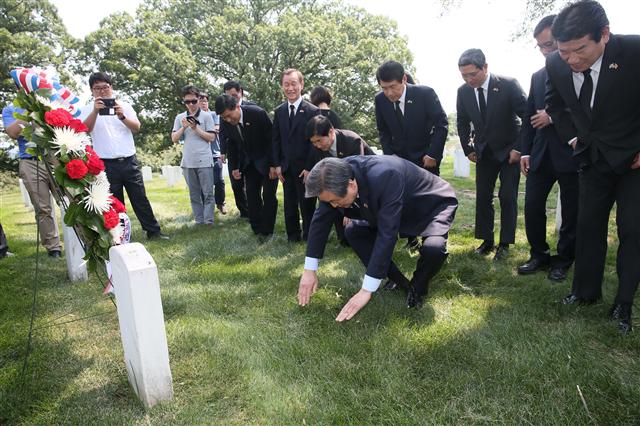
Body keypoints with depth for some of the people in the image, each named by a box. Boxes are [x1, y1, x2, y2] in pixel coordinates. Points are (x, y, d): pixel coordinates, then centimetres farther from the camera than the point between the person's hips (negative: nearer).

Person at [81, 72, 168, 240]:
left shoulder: (124, 106, 7)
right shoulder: (88, 109, 2)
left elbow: (137, 128, -4)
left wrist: (122, 117, -22)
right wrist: (95, 111, -29)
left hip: (130, 161, 1)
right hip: (106, 164, -1)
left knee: (140, 198, 6)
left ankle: (153, 231, 13)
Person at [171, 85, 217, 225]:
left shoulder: (206, 116, 2)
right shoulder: (179, 117, 11)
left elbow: (212, 137, -2)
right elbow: (174, 139, 7)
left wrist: (196, 128, -10)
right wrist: (184, 127, -7)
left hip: (205, 161, -3)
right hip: (188, 162, 3)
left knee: (208, 193, -2)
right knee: (194, 194, 8)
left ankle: (209, 222, 1)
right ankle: (199, 221, 14)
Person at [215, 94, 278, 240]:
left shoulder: (258, 113, -26)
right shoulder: (226, 122, -10)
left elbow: (273, 139, -19)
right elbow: (231, 145, 4)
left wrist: (274, 164, -19)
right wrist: (234, 167, 0)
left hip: (267, 161, -5)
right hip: (249, 163, 5)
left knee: (268, 195, -4)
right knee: (251, 195, 4)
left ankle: (267, 230, 6)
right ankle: (257, 228, 14)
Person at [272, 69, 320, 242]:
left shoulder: (312, 111, -7)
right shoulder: (279, 111, 8)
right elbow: (276, 140, 10)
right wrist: (277, 165, 3)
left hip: (305, 168, -4)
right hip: (286, 167, 4)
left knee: (307, 204, 4)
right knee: (290, 204, 11)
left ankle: (309, 237, 18)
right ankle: (293, 235, 24)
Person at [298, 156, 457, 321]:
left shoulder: (384, 177, -42)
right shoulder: (337, 177, -21)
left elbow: (386, 234, -42)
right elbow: (320, 220, -11)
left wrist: (366, 291, -38)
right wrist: (309, 270, -11)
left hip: (435, 205, -6)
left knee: (433, 249, -34)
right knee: (353, 231, -5)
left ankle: (417, 288, 1)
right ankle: (400, 283, 4)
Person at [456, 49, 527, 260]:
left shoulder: (509, 85, -19)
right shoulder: (463, 91, -7)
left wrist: (520, 149, -16)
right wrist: (468, 149, 4)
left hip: (510, 151, -3)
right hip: (483, 153, 4)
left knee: (508, 198, -4)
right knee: (482, 197, 2)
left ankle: (505, 243, 6)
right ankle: (486, 240, 12)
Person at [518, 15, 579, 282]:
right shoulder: (538, 76, 13)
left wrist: (555, 117, -15)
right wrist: (525, 151, 8)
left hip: (572, 153, -5)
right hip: (542, 154, 5)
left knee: (571, 212, 5)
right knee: (532, 206, 3)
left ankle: (563, 260, 20)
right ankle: (539, 255, 20)